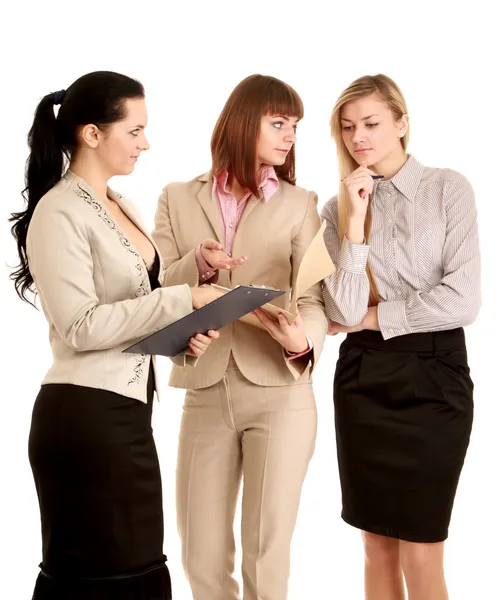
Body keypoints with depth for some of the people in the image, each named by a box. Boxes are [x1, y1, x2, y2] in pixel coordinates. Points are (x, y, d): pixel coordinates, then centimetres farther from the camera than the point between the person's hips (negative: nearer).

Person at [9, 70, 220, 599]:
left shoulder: (121, 207, 14)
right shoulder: (60, 213, -13)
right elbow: (81, 326, -19)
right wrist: (184, 299, -18)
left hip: (123, 410, 8)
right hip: (87, 416, -8)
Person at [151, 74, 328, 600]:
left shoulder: (298, 205, 5)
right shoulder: (178, 200, 8)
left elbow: (313, 299, -3)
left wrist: (303, 342, -25)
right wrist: (198, 264, -19)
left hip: (280, 392, -1)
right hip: (205, 394, 2)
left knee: (266, 555, 0)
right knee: (202, 558, 9)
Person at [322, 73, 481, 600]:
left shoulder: (448, 189, -2)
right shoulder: (338, 209, 5)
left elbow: (463, 300, -12)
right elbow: (343, 313, -8)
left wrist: (375, 316, -5)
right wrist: (355, 219, -11)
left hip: (434, 376, -3)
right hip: (364, 378, 3)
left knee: (420, 552, -1)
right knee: (378, 546, 10)